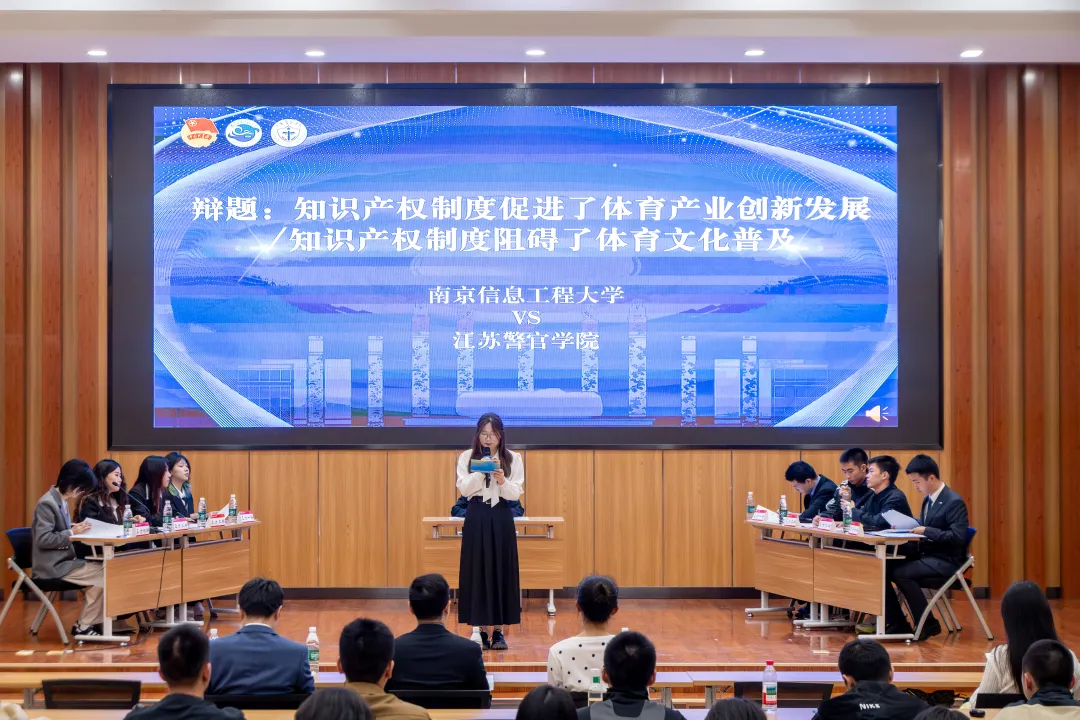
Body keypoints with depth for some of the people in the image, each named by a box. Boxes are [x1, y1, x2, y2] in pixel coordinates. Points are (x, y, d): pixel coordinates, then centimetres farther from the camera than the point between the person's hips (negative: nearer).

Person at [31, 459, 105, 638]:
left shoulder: (62, 501, 12)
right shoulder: (47, 503, -16)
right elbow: (42, 539, -21)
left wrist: (75, 529, 2)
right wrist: (72, 532, -18)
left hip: (63, 560, 9)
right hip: (53, 566, -9)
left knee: (102, 570, -4)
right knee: (103, 575, -16)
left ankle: (86, 621, 4)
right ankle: (84, 626, -4)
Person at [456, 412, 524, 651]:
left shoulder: (513, 458, 4)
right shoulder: (467, 457, 3)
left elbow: (516, 493, -2)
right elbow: (464, 488, -6)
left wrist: (503, 481, -21)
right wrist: (482, 472, -20)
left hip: (501, 517, 1)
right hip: (476, 517, 0)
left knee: (501, 571, 1)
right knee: (477, 571, 0)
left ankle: (498, 630, 7)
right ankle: (481, 631, 6)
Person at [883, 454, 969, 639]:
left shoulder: (954, 502, -14)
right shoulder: (928, 499, 12)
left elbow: (958, 537, -23)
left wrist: (926, 531, -24)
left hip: (946, 562, -9)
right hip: (926, 556, 9)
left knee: (901, 573, -28)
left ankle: (928, 625, -12)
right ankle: (896, 624, -1)